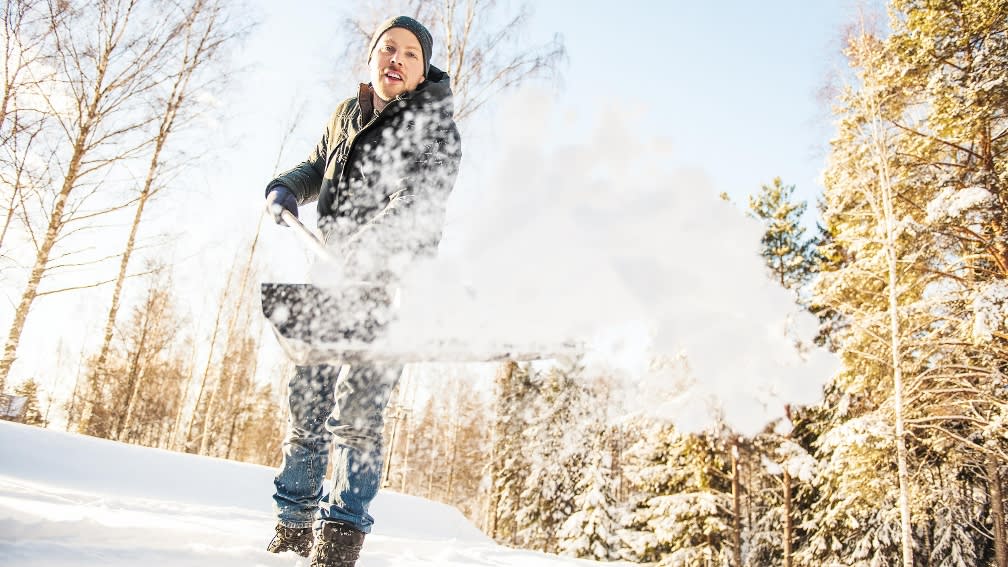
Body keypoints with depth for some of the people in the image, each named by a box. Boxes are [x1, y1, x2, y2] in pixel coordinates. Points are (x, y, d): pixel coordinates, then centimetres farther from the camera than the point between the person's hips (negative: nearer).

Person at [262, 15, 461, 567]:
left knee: (356, 410, -13)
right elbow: (316, 169, 31)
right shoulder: (345, 115, 16)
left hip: (390, 284, -6)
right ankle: (294, 522, 21)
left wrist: (374, 248, -35)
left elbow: (420, 200, -20)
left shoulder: (435, 128, -4)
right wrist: (285, 189, 9)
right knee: (306, 400, 8)